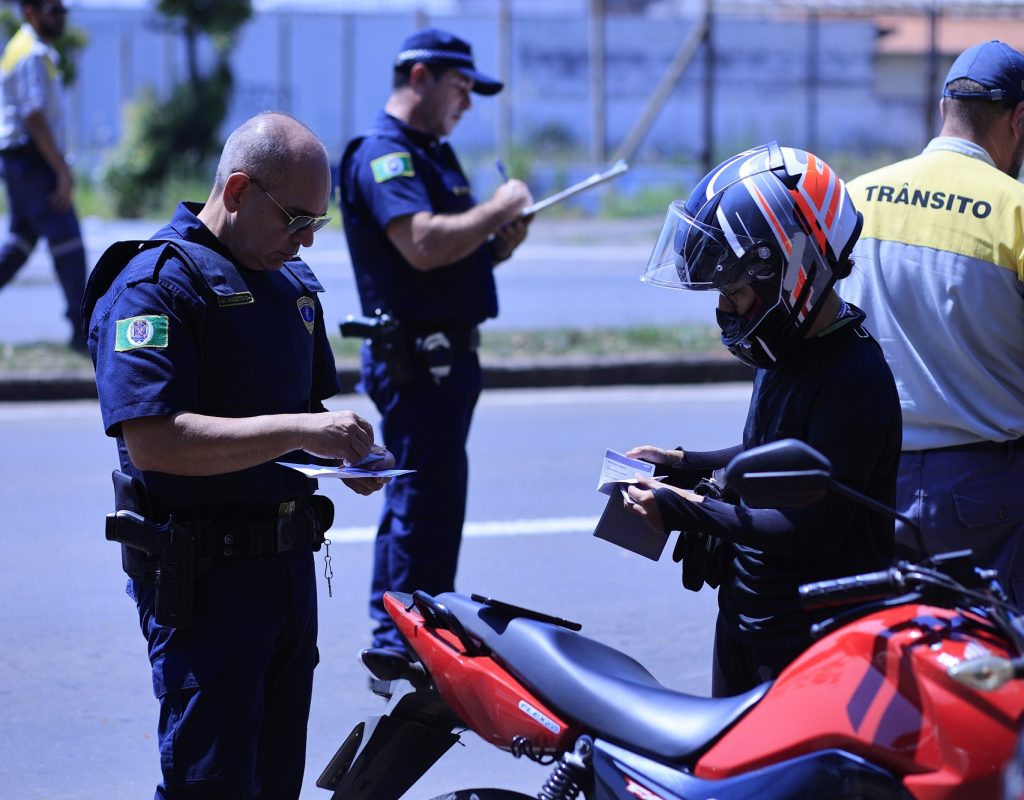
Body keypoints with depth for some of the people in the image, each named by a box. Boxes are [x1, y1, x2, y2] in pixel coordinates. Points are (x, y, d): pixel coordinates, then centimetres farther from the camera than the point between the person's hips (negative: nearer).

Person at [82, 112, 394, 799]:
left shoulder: (290, 281, 15)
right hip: (204, 577, -8)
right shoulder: (156, 283, -14)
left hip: (288, 560, 8)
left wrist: (345, 446, 4)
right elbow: (151, 439, -26)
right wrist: (296, 431, -27)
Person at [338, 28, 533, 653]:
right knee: (425, 498, -9)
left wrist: (501, 244, 4)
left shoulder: (435, 154, 20)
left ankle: (398, 629, 23)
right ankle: (402, 638, -5)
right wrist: (498, 209, -17)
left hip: (449, 353, 11)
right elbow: (423, 245, -29)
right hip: (417, 357, -11)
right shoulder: (384, 154, -14)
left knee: (427, 497, 15)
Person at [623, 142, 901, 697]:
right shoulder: (787, 355, 8)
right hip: (745, 612, 10)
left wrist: (689, 512, -22)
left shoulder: (853, 377, -23)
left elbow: (814, 530, -27)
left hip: (813, 641, -10)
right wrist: (687, 465, 9)